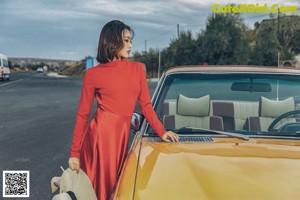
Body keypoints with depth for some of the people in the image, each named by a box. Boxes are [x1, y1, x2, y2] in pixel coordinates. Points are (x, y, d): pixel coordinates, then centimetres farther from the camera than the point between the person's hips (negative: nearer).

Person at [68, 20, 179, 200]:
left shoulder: (137, 68, 8)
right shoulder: (93, 74, -3)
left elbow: (146, 105, 10)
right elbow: (82, 114, -1)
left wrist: (161, 131, -1)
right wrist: (75, 153, -2)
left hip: (122, 136, 4)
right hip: (99, 135, -4)